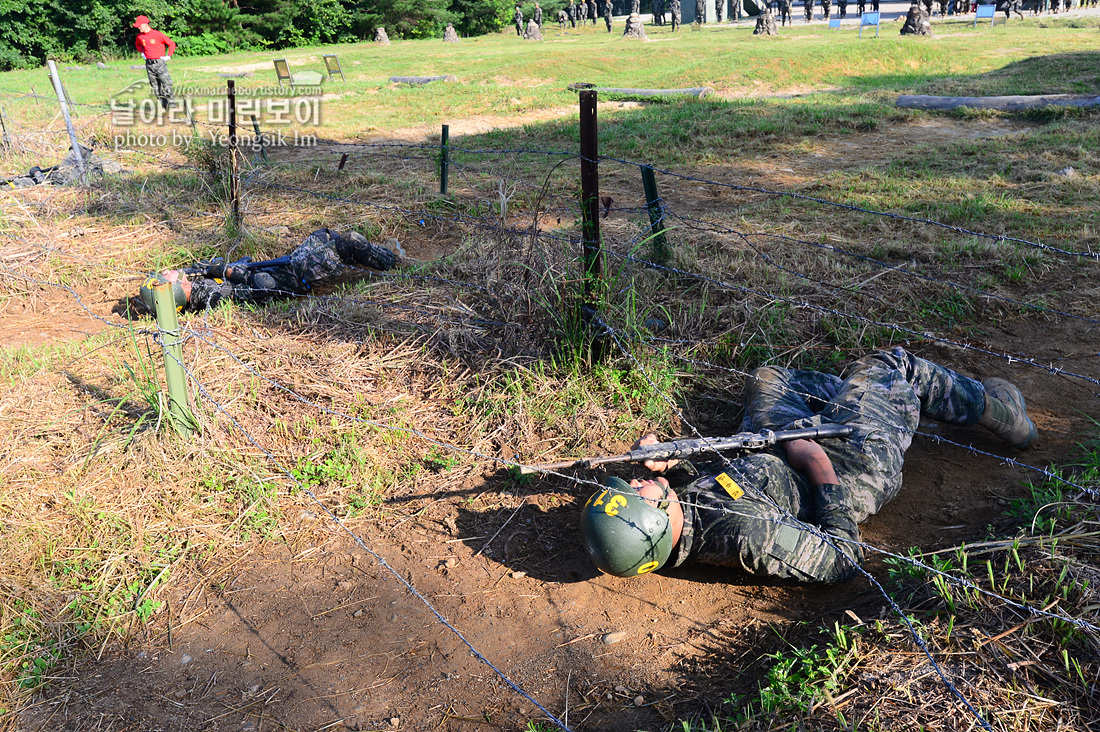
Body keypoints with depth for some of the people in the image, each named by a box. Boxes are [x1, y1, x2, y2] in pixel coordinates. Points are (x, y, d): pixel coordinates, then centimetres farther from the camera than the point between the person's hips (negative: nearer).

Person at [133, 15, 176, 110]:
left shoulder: (157, 34, -9)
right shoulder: (140, 36, 8)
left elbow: (172, 44, -3)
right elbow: (137, 44, 31)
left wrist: (168, 56, -4)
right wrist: (142, 53, 17)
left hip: (159, 63, -5)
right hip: (149, 64, 5)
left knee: (166, 83, -11)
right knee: (155, 86, 4)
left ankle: (171, 101, -4)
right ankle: (164, 104, 10)